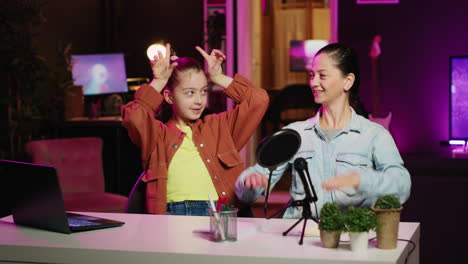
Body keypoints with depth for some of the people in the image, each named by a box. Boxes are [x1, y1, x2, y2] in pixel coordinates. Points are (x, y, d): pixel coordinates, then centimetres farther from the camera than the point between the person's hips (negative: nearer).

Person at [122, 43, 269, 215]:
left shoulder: (219, 125, 23)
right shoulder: (158, 134, 15)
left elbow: (259, 100, 17)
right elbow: (133, 117, -6)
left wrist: (218, 78, 19)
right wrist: (158, 82, 4)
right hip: (171, 212, -1)